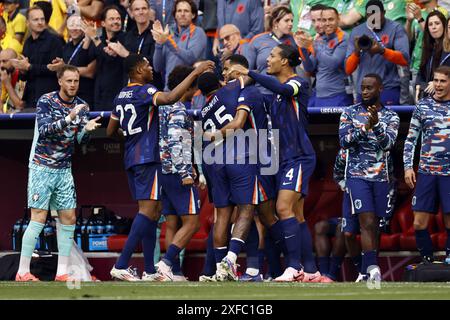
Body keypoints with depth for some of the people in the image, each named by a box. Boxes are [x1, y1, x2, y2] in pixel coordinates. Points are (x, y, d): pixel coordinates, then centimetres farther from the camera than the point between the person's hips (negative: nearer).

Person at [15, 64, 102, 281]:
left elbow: (81, 140, -2)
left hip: (64, 170, 6)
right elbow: (44, 129, -23)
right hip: (42, 167, -6)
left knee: (69, 219, 2)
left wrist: (86, 129, -24)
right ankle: (23, 272, -6)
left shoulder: (82, 106, 5)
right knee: (39, 218, -10)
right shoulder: (46, 101, -10)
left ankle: (62, 272, 8)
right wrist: (68, 119, -37)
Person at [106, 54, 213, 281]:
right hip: (147, 158, -9)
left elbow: (111, 132, 23)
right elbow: (169, 98, -31)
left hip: (131, 159, 9)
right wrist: (195, 73, -27)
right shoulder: (144, 91, -11)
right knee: (148, 210, -12)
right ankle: (121, 266, -21)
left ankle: (150, 271, 10)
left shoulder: (121, 96, 15)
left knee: (152, 212, 12)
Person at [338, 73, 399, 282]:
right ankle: (372, 269, -24)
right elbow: (344, 141, -6)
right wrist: (365, 128, -20)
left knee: (375, 225, 6)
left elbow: (388, 143, -9)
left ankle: (366, 271, 14)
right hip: (358, 175, -2)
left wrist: (377, 125, -27)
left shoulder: (391, 117, 6)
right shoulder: (350, 113, 5)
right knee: (367, 222, -16)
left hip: (382, 176, 2)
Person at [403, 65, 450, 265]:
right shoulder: (422, 106, 8)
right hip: (427, 172, 1)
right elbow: (411, 138, 11)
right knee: (419, 223, -2)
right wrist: (408, 166, 3)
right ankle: (427, 261, 11)